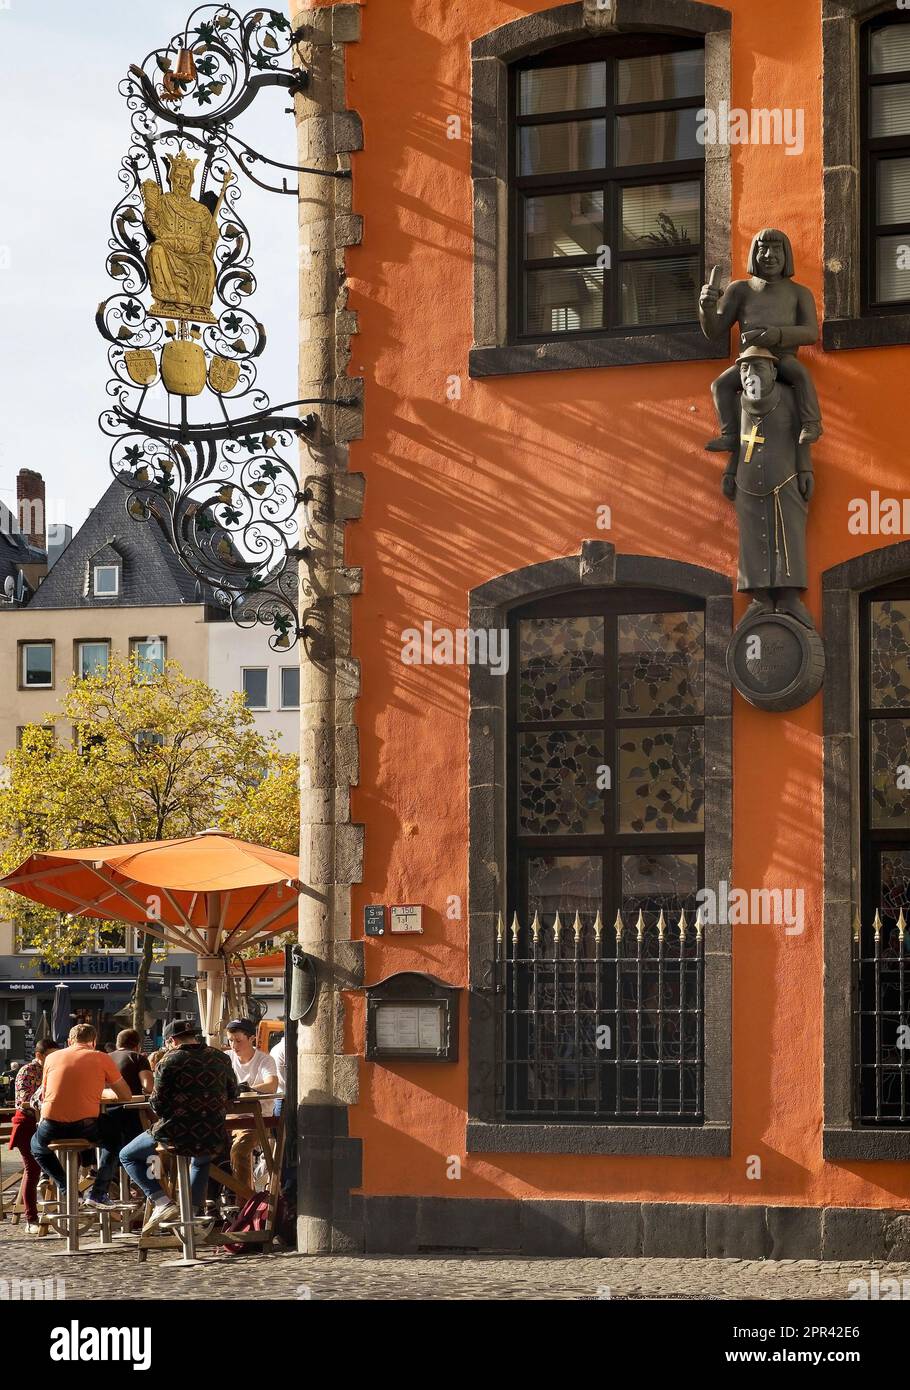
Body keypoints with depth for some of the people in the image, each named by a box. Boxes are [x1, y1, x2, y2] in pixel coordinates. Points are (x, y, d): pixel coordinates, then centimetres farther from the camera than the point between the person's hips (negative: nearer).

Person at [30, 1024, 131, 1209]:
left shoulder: (52, 1057, 15)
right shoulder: (102, 1058, 9)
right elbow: (125, 1095, 15)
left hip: (52, 1127, 2)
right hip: (86, 1126, -2)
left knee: (37, 1144, 36)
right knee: (115, 1134, 30)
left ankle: (65, 1188, 17)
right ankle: (98, 1192, 18)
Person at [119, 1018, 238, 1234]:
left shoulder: (170, 1060, -8)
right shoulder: (220, 1058, 7)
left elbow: (158, 1104, -9)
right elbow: (232, 1094, 19)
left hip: (177, 1134, -5)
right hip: (214, 1139, 5)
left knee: (127, 1156, 18)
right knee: (202, 1160, 42)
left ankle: (162, 1202, 0)